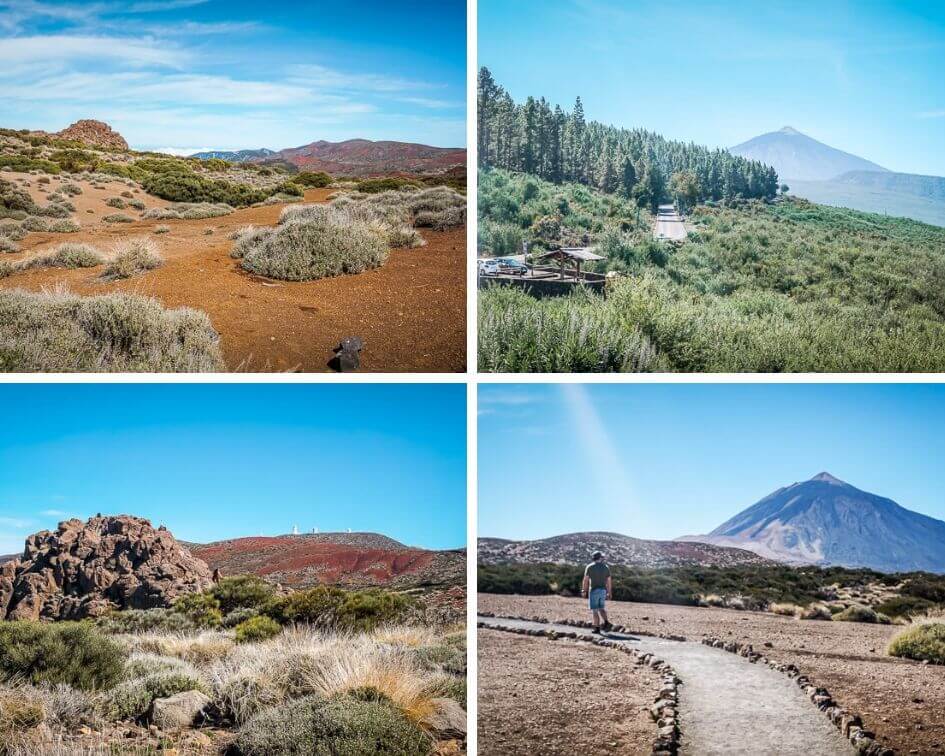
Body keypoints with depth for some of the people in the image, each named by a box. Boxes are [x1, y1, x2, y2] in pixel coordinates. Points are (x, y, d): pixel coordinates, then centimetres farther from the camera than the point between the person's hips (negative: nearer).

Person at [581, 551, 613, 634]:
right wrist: (609, 593, 13)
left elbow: (586, 580, -10)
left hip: (594, 590, -4)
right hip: (603, 590, 4)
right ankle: (606, 623, -1)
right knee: (601, 608, 19)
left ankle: (597, 628, -1)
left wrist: (584, 591, -4)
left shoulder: (589, 567, -4)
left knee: (595, 610, 0)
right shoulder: (606, 567, 5)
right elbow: (609, 581, 6)